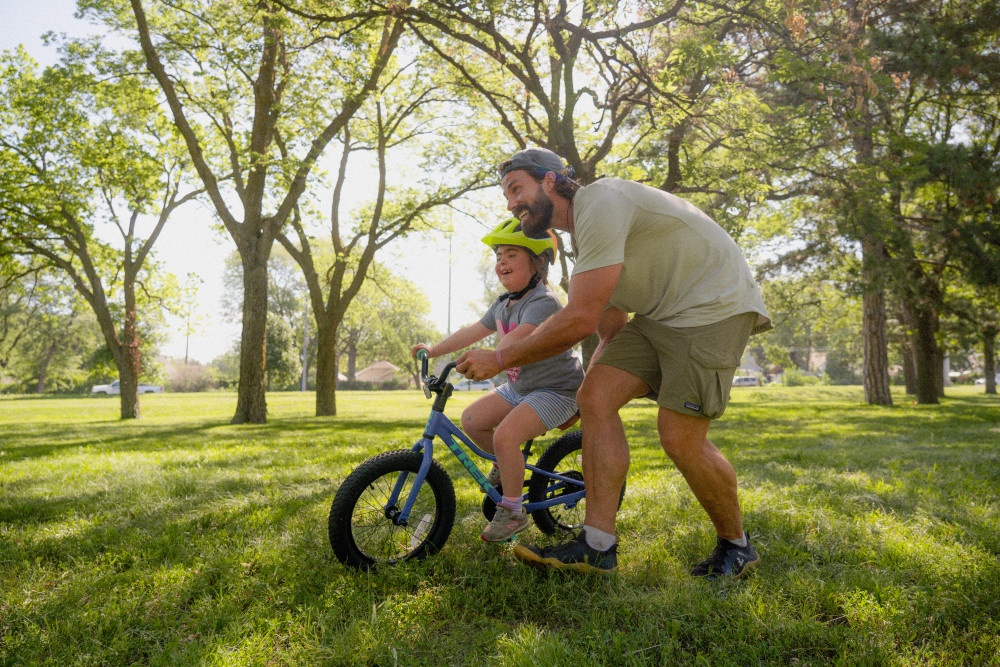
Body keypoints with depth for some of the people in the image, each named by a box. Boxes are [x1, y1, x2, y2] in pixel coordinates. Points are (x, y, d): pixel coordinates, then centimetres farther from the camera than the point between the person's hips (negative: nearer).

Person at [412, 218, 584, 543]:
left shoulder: (544, 302, -23)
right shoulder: (503, 304, 8)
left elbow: (518, 337, -40)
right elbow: (474, 331, 19)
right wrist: (435, 349, 19)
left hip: (556, 389, -9)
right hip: (518, 386, 9)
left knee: (505, 435, -26)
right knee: (471, 420, -1)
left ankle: (512, 511, -7)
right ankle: (509, 465, 24)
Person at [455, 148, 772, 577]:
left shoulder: (600, 202, -19)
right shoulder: (586, 230, 13)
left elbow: (580, 319, -25)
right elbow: (610, 327, 18)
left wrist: (500, 359, -16)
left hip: (713, 307, -9)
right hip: (660, 314, 9)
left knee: (680, 438, -14)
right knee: (595, 397, -7)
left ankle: (736, 546, 13)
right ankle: (597, 545, -4)